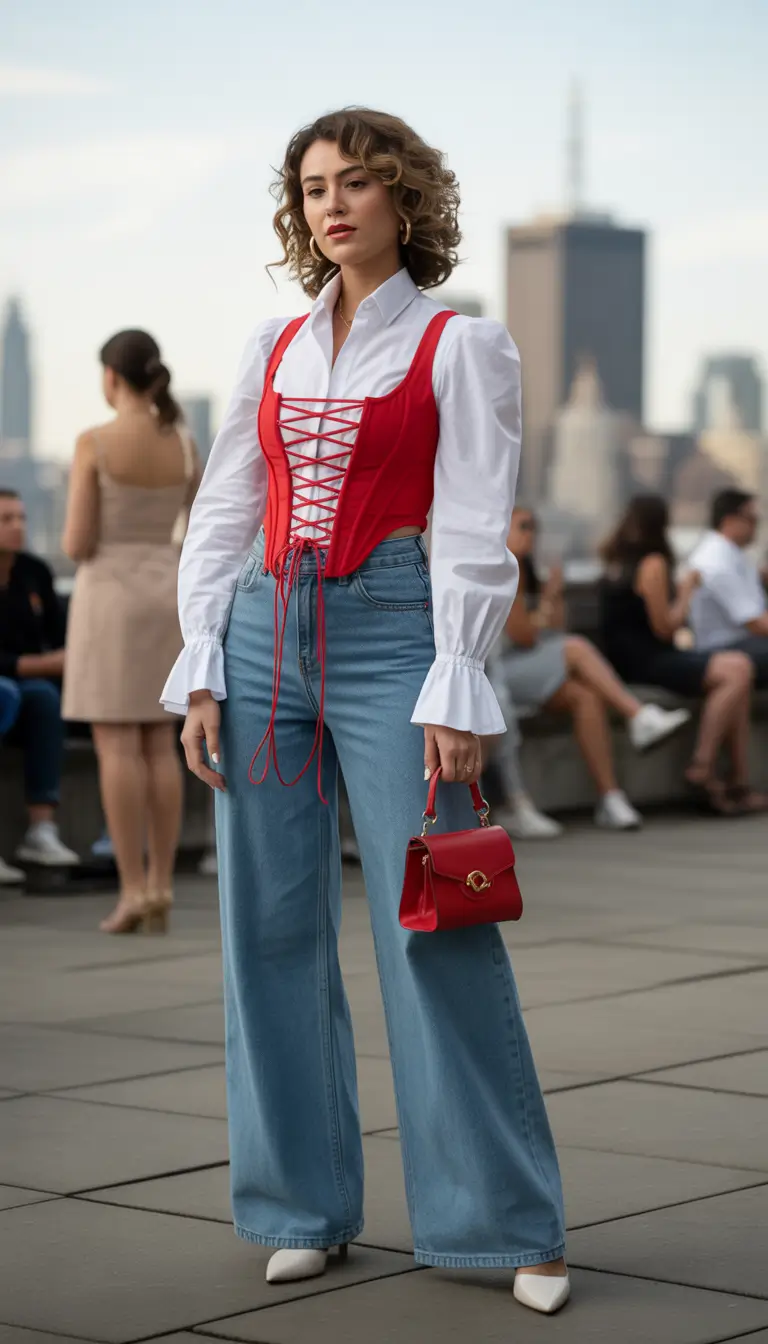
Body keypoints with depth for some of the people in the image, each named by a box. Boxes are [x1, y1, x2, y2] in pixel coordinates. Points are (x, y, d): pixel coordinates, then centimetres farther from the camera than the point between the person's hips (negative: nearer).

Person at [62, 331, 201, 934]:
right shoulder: (185, 443, 4)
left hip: (110, 599, -5)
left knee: (117, 749, -3)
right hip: (164, 600, 5)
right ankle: (160, 890, 6)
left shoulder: (94, 444, -11)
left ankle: (133, 893, -7)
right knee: (160, 747, 8)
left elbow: (78, 544, -12)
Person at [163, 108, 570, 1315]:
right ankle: (305, 1205, 17)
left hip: (390, 635, -5)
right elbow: (221, 517, 13)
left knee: (435, 933, -6)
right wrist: (201, 673, 4)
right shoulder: (274, 348, 14)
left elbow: (474, 533, -5)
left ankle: (509, 1222, 3)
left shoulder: (460, 346, 1)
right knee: (272, 928, 5)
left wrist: (454, 693, -13)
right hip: (266, 635, 5)